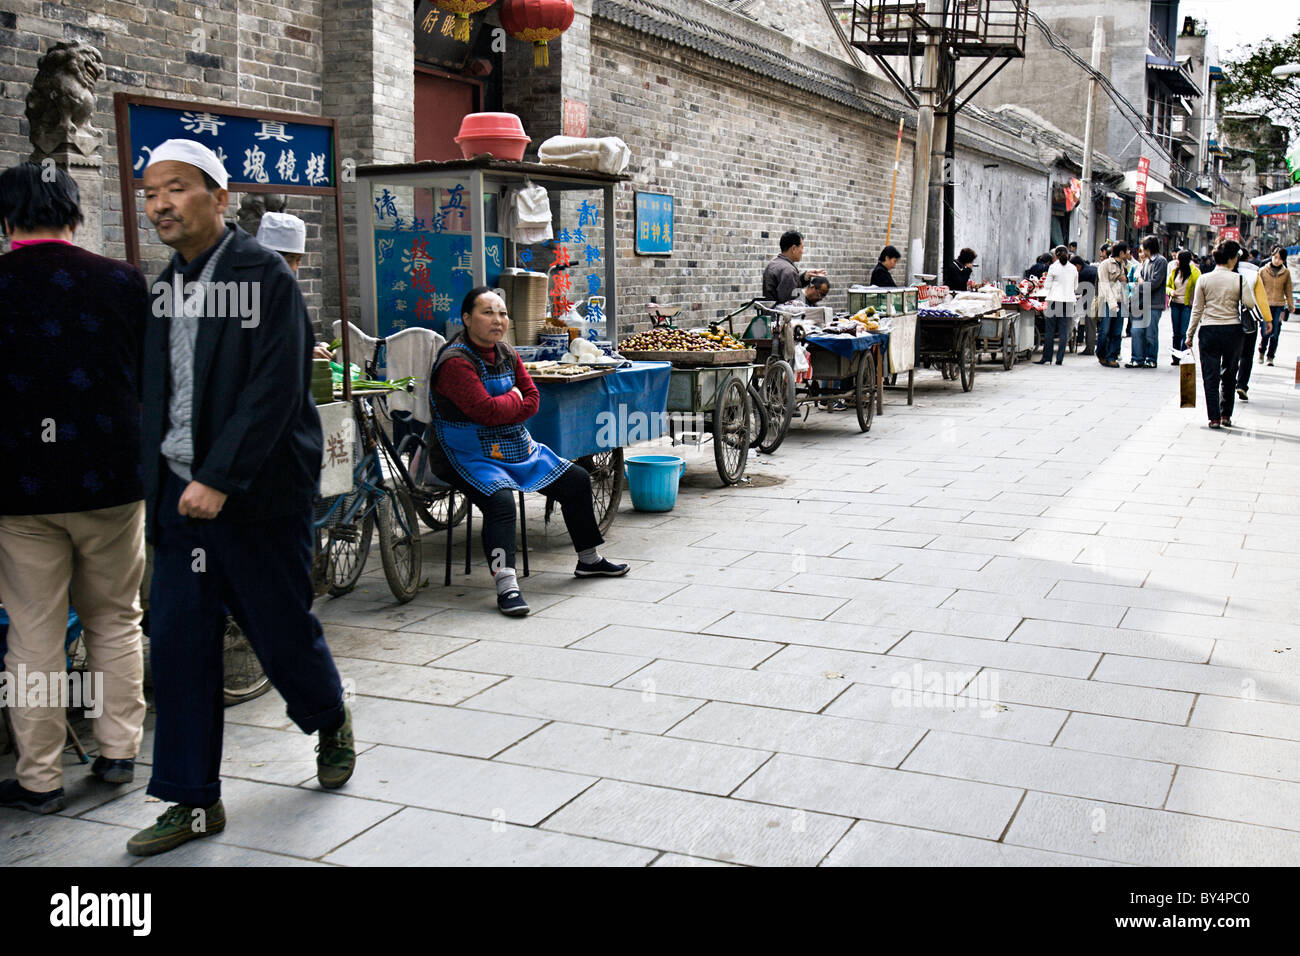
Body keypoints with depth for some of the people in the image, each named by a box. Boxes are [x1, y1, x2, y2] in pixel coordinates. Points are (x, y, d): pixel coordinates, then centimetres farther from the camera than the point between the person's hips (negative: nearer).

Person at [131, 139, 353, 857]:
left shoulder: (264, 275, -10)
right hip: (180, 492, 6)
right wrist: (155, 484, 9)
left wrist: (219, 479, -21)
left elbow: (274, 390, -18)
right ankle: (194, 802, 15)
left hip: (255, 494, -6)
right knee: (178, 641, 4)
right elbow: (159, 395, 15)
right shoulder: (165, 286, 11)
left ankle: (332, 725, 37)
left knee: (281, 631, 6)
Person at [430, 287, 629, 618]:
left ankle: (589, 559, 24)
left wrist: (503, 411, -16)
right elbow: (487, 411, -27)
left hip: (516, 447, 8)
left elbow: (532, 401, 1)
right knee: (500, 499, -36)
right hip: (469, 455, -8)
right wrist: (514, 398, -8)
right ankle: (506, 586, -38)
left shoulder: (507, 355, 7)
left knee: (577, 481, 7)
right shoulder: (456, 362, -19)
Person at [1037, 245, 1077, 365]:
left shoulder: (1053, 267, -6)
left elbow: (1047, 286, -3)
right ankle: (1060, 358, 4)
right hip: (1069, 301, 3)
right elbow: (1075, 286, 16)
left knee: (1050, 331, 2)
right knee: (1064, 331, 5)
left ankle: (1046, 357, 2)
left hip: (1055, 301, -3)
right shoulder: (1073, 269, 5)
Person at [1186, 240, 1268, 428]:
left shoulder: (1204, 279, -1)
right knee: (1228, 375, 14)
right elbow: (1250, 304, -9)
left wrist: (1190, 334, 7)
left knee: (1210, 376, 3)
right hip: (1233, 330, 0)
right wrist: (1249, 286, 8)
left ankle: (1214, 418, -2)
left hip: (1209, 330, 0)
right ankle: (1226, 415, 17)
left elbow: (1197, 310, 1)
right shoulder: (1238, 279, -5)